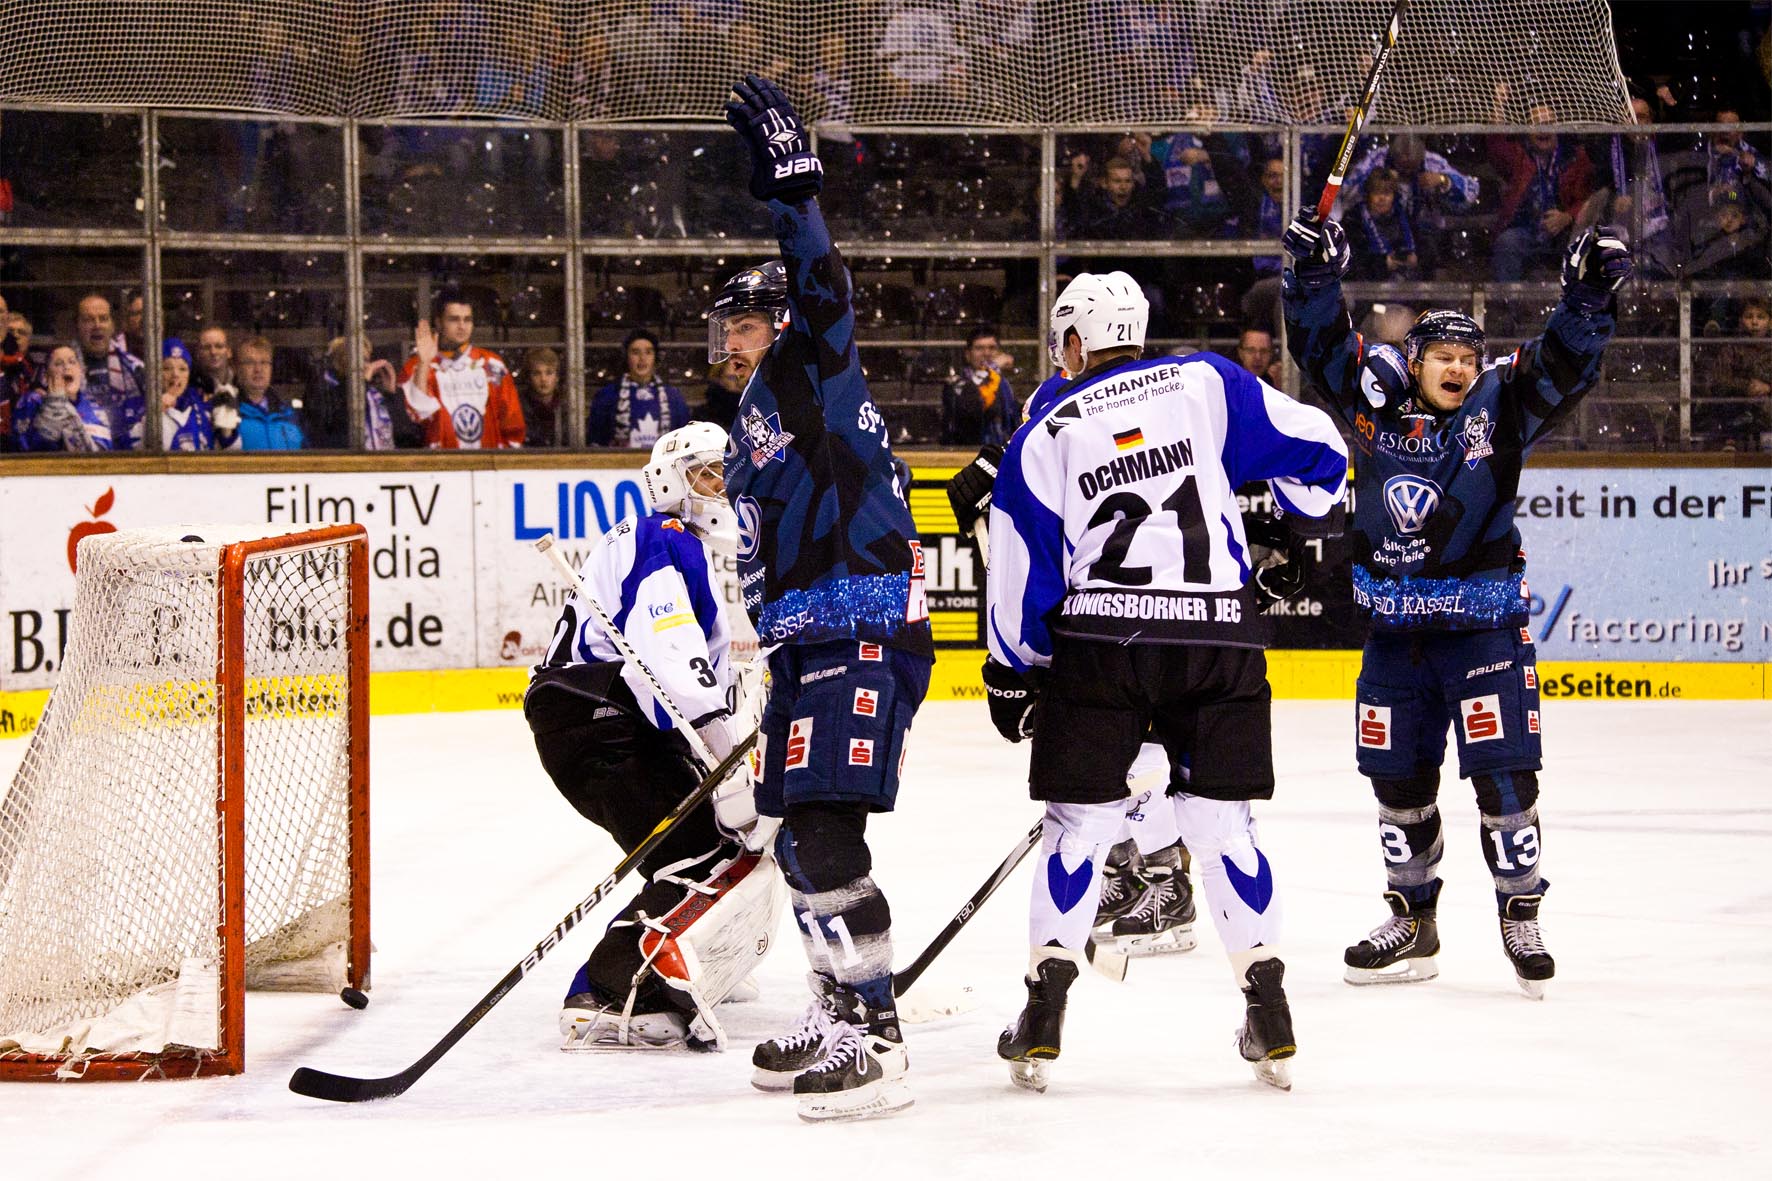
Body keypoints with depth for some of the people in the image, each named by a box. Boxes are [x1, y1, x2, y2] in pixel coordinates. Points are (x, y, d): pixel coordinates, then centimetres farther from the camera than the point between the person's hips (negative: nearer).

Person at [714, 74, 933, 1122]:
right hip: (809, 642, 10)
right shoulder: (754, 428, 25)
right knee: (803, 840, 15)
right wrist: (771, 655, 23)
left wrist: (792, 184, -33)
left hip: (868, 631, -10)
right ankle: (840, 1016, 29)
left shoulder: (815, 370, -2)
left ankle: (877, 1043, -17)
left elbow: (822, 293, -23)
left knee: (826, 830, -18)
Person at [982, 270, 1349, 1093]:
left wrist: (1011, 671, 16)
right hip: (1220, 635, 1)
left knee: (1080, 816, 7)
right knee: (1221, 815, 11)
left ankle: (1043, 1015, 3)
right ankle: (1270, 1016, 8)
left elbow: (1023, 564, 5)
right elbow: (1315, 447, 9)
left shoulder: (1046, 432, 5)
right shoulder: (1207, 384, 7)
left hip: (1099, 636, -1)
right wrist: (1302, 533, 26)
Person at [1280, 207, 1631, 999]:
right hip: (1393, 629, 3)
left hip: (1483, 627, -3)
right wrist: (1315, 275, -15)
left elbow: (1564, 365, -14)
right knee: (1398, 779, 11)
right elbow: (1320, 345, 0)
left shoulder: (1500, 407, -4)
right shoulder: (1376, 403, 0)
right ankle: (1412, 923, 24)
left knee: (1503, 772, -8)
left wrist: (1589, 295, -28)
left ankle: (1520, 917, 5)